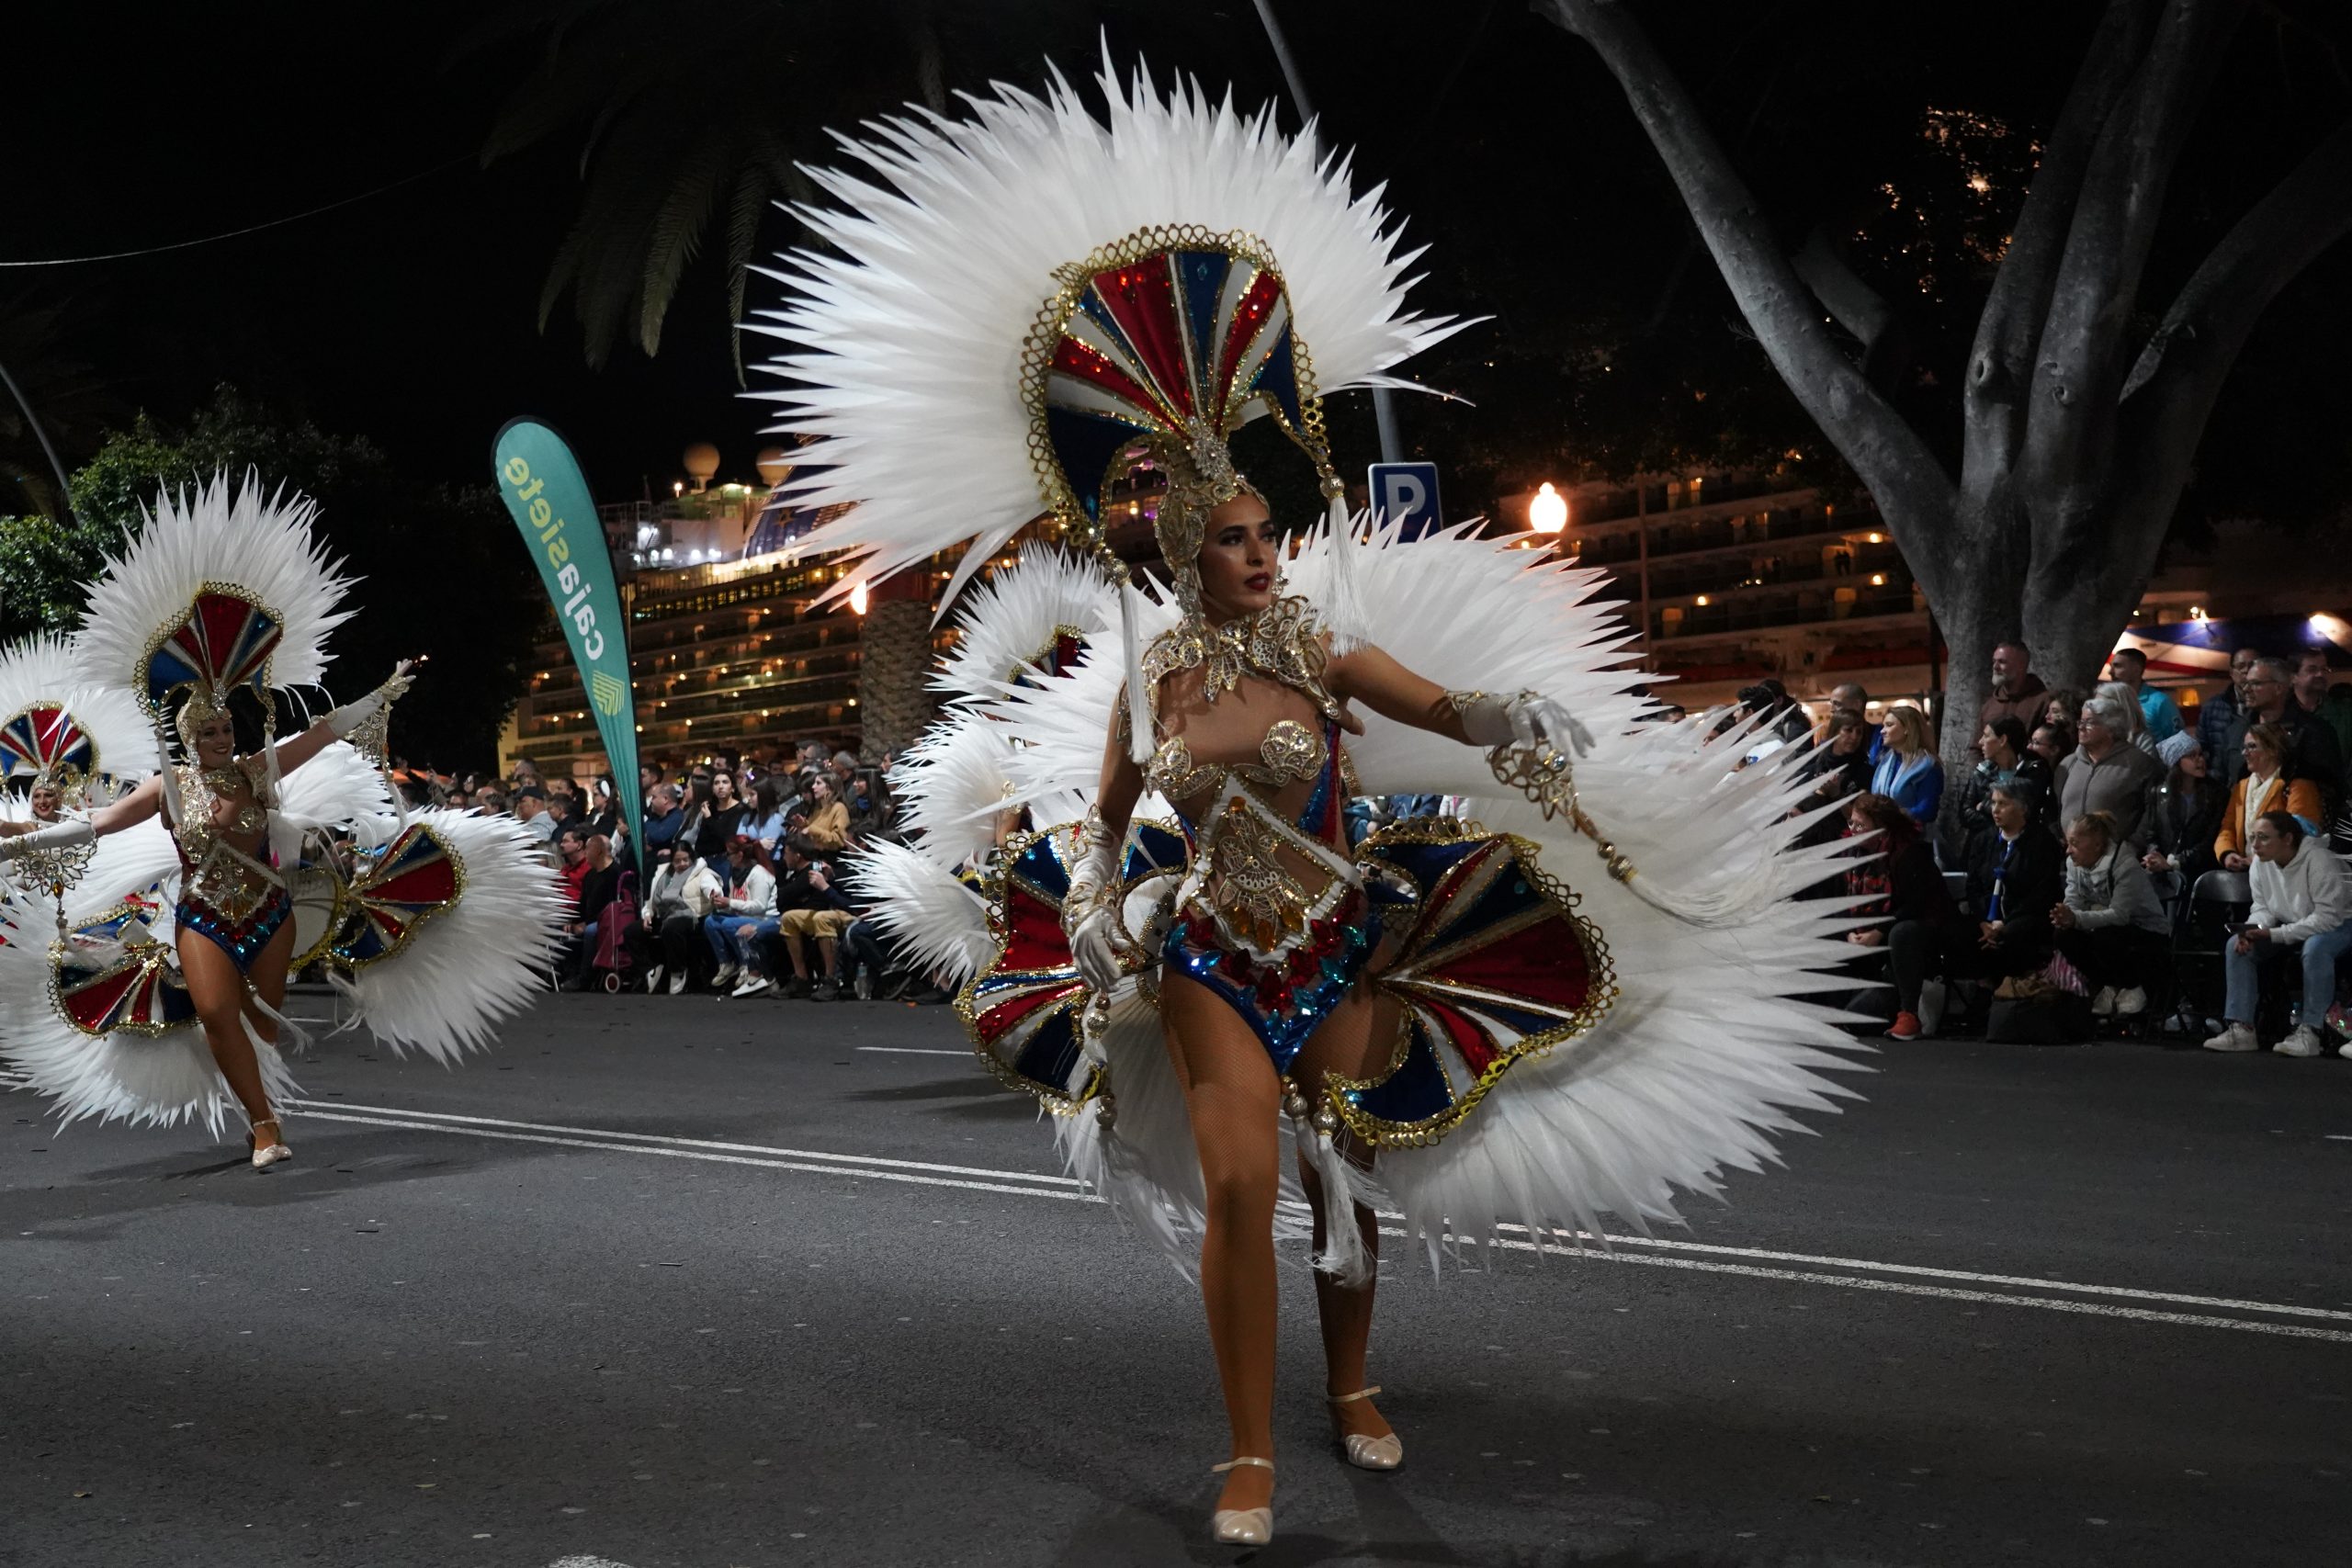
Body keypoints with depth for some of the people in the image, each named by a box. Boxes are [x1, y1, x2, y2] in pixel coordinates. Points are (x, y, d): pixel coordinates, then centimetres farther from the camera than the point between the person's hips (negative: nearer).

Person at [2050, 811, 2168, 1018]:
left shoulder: (2126, 866, -24)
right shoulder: (2075, 863, -3)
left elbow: (2119, 914, -32)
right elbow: (2073, 904, -11)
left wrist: (2076, 918, -45)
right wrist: (2064, 917, -37)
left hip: (2150, 935, -6)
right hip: (2109, 929, 6)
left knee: (2104, 939, -35)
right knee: (2065, 936, -20)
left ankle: (2133, 987, -7)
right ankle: (2105, 986, 0)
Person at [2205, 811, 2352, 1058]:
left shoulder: (2318, 861, -27)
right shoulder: (2261, 863, -6)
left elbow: (2328, 916, -30)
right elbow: (2262, 907, 3)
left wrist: (2275, 934, -31)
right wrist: (2252, 930, -21)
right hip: (2292, 928, 7)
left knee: (2315, 948, -39)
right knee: (2237, 945, -12)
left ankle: (2309, 1032, -32)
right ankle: (2240, 1027, -15)